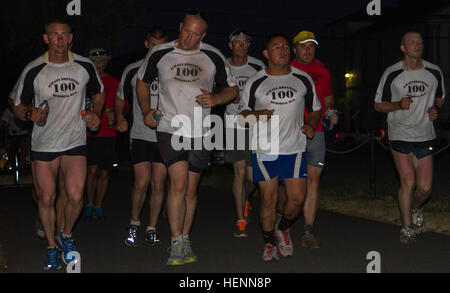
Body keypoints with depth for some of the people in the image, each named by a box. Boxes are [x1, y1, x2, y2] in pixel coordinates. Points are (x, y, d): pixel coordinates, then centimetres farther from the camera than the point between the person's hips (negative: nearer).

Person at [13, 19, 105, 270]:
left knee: (76, 197, -11)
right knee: (46, 198, 4)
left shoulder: (85, 66, -2)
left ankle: (67, 235, 20)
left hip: (75, 141, 0)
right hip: (44, 143, 0)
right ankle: (52, 247, 26)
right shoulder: (33, 71, -7)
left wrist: (96, 113, -2)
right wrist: (30, 114, -21)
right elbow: (19, 106, 1)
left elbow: (99, 92, 16)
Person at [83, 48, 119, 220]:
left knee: (104, 172, 5)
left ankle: (98, 206, 18)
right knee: (92, 169, -11)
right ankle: (90, 204, 6)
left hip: (108, 134, 2)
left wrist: (114, 114, -7)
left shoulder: (114, 83, 11)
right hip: (89, 133, -2)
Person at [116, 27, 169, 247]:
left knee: (158, 185, 1)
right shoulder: (133, 70, 5)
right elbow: (120, 97, 16)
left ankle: (152, 229, 15)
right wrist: (120, 118, -1)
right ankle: (134, 224, 14)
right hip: (140, 135, -1)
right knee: (141, 183, -8)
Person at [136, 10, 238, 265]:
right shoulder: (160, 54, 0)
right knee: (179, 183, -16)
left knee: (191, 189, 8)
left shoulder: (213, 57, 2)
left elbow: (232, 89, 10)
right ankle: (177, 244, -7)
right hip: (170, 129, -2)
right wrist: (146, 110, 2)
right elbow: (142, 81, 16)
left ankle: (185, 240, 24)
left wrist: (215, 98, -11)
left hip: (200, 132, 2)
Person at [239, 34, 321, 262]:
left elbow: (315, 108, 18)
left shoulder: (303, 79, 7)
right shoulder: (255, 82, 2)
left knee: (297, 198, -4)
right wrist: (257, 115, -13)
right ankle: (269, 242, 21)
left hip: (294, 149, 2)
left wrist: (312, 125, -1)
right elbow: (244, 112, 8)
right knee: (268, 199, -1)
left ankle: (283, 229, 27)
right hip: (264, 149, -1)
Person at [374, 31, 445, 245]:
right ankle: (407, 228, 11)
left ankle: (415, 209, 34)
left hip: (425, 135, 2)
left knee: (425, 187, -1)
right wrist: (399, 105, -15)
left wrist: (435, 109, -2)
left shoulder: (434, 72, 4)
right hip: (400, 135, -2)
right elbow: (378, 105, 3)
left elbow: (440, 97, 21)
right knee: (407, 182, -8)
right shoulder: (392, 74, -3)